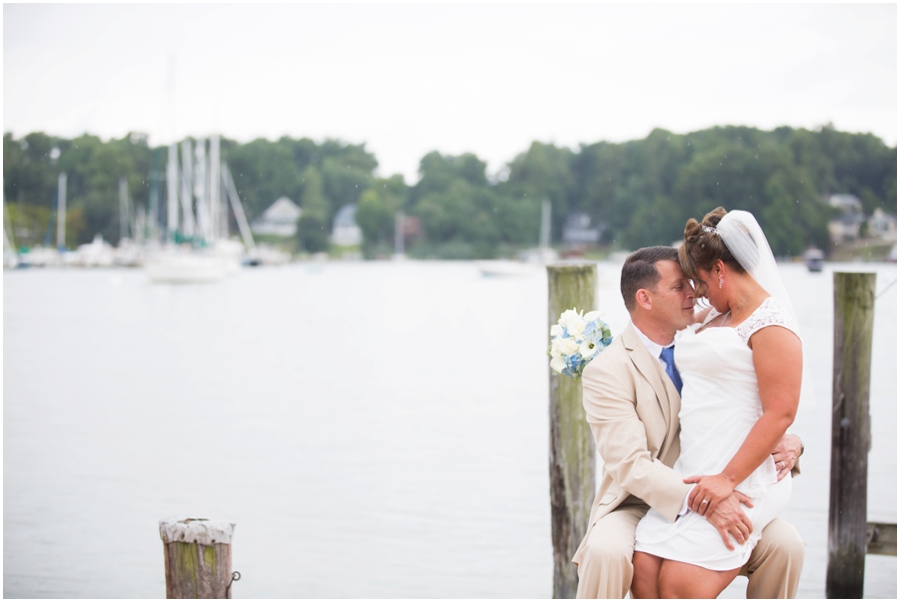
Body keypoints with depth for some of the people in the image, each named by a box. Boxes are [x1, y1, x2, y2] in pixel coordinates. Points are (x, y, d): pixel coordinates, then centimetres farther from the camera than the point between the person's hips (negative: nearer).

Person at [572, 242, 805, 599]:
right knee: (606, 552, -36)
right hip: (636, 508, -5)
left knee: (785, 543, -18)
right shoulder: (607, 372, -13)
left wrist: (787, 441, -14)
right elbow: (631, 465, -23)